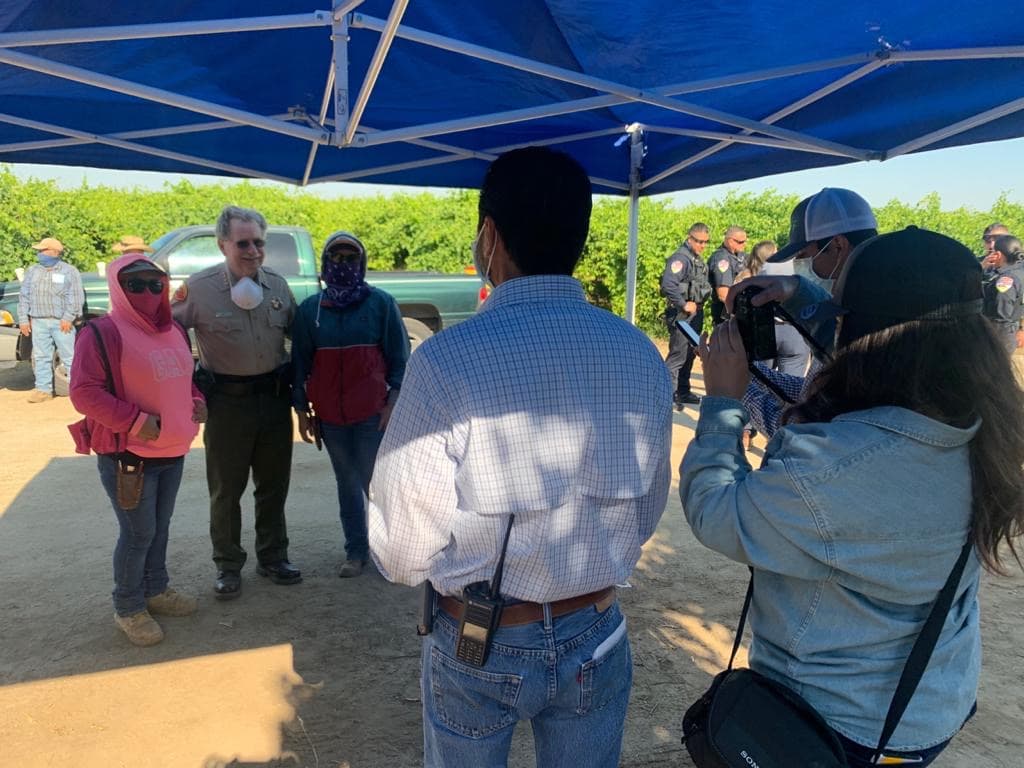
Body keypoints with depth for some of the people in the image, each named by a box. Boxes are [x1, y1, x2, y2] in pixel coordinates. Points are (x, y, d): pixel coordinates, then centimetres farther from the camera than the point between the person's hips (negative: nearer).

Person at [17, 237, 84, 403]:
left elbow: (76, 297, -6)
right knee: (41, 357, 6)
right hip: (38, 322, 5)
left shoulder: (69, 271, 1)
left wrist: (68, 317, -14)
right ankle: (43, 389, 13)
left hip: (61, 322, -5)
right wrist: (23, 319, 7)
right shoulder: (32, 271, 15)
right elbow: (24, 296, 15)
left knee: (69, 357, -3)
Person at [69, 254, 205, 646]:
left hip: (172, 451, 7)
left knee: (161, 526, 19)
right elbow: (84, 393, -19)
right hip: (127, 454, -7)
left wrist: (197, 402, 3)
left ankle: (156, 590, 37)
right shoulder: (102, 333, -15)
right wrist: (137, 421, -23)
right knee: (139, 533, 1)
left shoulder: (174, 331, 10)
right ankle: (128, 608, 20)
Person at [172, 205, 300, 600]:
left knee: (273, 484, 16)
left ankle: (272, 557, 33)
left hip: (275, 396, 4)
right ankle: (228, 566, 27)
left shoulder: (277, 284, 0)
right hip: (227, 400, -3)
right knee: (226, 489, 10)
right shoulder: (199, 287, -11)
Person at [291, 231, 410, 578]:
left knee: (376, 483, -2)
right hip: (330, 416, 3)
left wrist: (393, 402, -7)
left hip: (374, 414, -3)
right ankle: (356, 550, 22)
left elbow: (399, 358, 0)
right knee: (347, 483, 12)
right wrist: (301, 409, 6)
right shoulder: (309, 309, 5)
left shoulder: (381, 303, -2)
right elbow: (300, 363, 9)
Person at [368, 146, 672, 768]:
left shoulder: (446, 360, -24)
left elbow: (402, 552, -17)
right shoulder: (641, 356, -10)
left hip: (478, 646, -2)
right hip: (596, 640, 3)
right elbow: (646, 515, 1)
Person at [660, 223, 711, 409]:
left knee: (689, 355, 16)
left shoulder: (698, 259, 15)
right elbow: (668, 285, -28)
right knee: (677, 355, -9)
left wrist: (699, 305, 11)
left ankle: (683, 392, 26)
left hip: (696, 313, 10)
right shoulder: (680, 258, -15)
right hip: (682, 315, -10)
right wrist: (684, 305, -22)